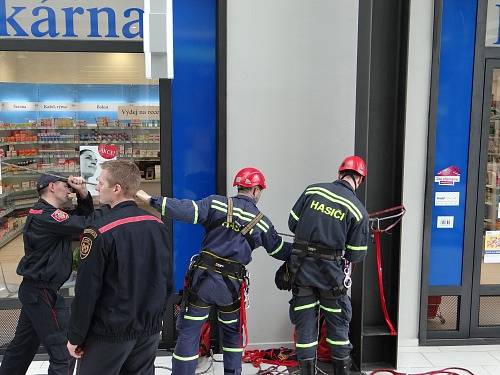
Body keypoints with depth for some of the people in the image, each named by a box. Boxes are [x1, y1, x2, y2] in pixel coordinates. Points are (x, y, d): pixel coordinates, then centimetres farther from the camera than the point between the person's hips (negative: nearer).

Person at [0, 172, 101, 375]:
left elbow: (82, 216, 12)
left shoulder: (45, 213, 13)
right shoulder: (46, 216, -19)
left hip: (33, 290, 11)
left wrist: (83, 194, -4)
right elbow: (84, 224, -26)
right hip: (43, 292, -11)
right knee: (63, 355, -6)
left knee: (23, 344, 23)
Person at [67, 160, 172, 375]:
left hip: (110, 333, -5)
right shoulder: (158, 225, -2)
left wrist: (75, 337, -4)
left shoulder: (100, 232, -19)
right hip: (150, 331, 5)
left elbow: (86, 291, -16)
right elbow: (167, 279, 5)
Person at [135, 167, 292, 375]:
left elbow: (187, 211, -15)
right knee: (233, 333, 24)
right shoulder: (263, 223, 4)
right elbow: (280, 250, 15)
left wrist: (151, 199, -13)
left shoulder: (217, 203, -3)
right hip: (231, 285, 2)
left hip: (203, 277, -1)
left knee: (188, 333, 7)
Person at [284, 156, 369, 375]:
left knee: (305, 324, 12)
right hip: (330, 271, -2)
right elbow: (356, 255, -2)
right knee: (338, 324, 17)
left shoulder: (312, 190, -1)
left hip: (301, 267, 2)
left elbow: (292, 223, 5)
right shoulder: (358, 211, -6)